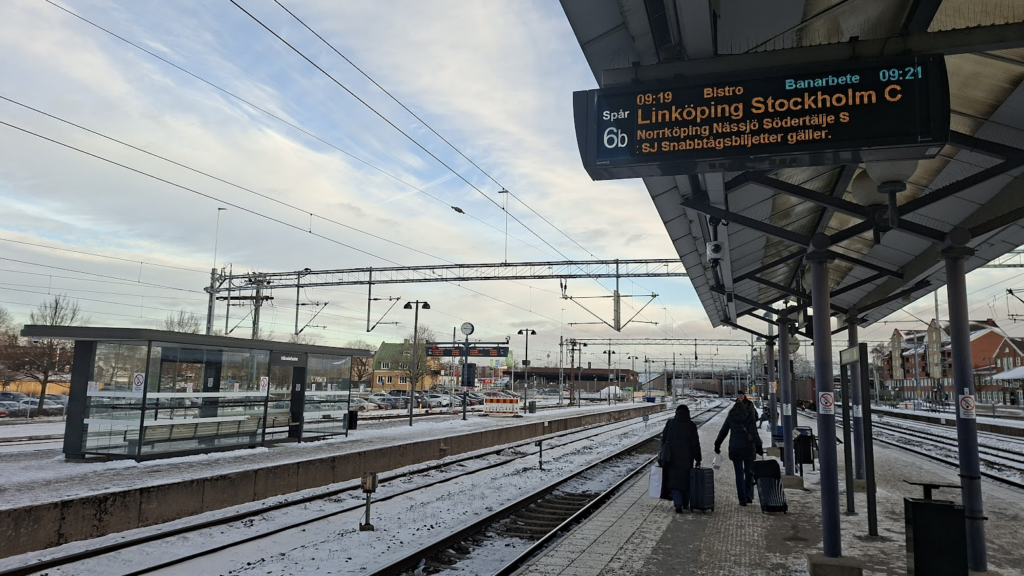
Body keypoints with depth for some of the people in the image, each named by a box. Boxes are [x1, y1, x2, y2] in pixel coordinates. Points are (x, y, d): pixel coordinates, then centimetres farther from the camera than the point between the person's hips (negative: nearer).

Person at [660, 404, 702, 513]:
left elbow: (664, 439, 2)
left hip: (672, 456, 0)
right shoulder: (691, 425, -3)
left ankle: (678, 504, -13)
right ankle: (685, 503, 25)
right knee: (686, 479, 15)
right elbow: (695, 443, -4)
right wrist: (698, 459, 2)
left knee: (675, 479, 2)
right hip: (686, 456, 0)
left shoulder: (670, 423, 0)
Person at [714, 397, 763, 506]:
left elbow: (723, 432, 6)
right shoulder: (749, 417, -2)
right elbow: (754, 432, -11)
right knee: (749, 472, 14)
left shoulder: (730, 417, 2)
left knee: (739, 474, 5)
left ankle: (742, 499, 4)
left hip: (734, 449, 1)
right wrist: (758, 446, -13)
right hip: (748, 448, -1)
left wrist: (717, 444, 13)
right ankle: (749, 495, 7)